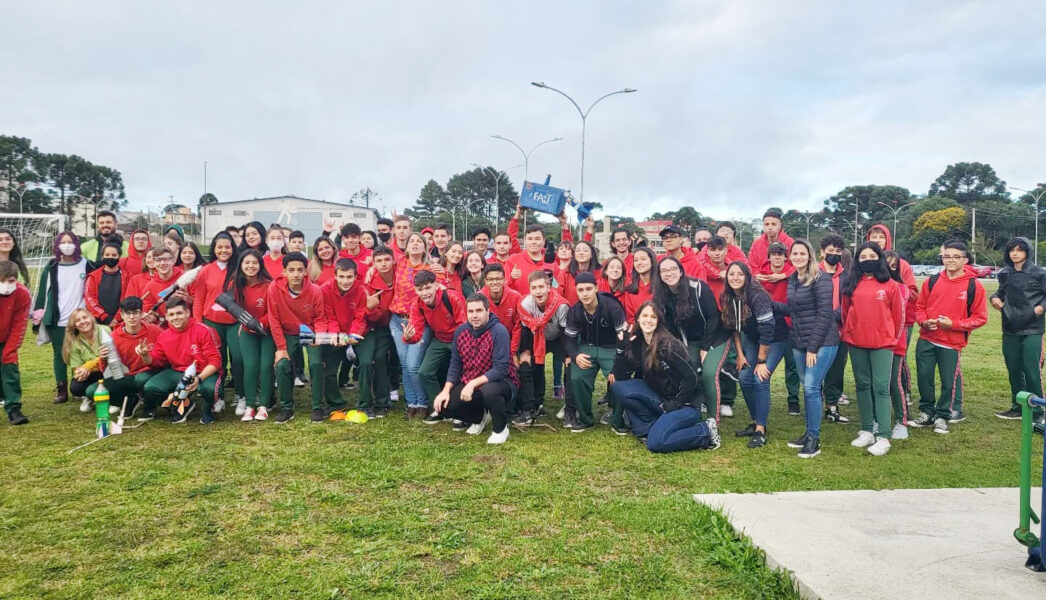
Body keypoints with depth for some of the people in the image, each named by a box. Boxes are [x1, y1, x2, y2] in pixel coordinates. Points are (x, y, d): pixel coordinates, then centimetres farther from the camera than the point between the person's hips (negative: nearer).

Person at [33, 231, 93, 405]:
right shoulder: (51, 267, 5)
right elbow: (43, 291, 6)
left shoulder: (85, 265, 2)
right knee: (59, 354, 5)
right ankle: (62, 390, 11)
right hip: (56, 320, 1)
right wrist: (38, 315, 2)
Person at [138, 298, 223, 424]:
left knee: (209, 389, -38)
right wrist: (145, 355, -12)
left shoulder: (203, 331, -14)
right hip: (177, 373, 5)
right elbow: (155, 361, 11)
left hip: (205, 373, -5)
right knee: (150, 388, -15)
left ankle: (207, 409, 2)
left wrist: (199, 378, -29)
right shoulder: (163, 337, 2)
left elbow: (215, 361, -14)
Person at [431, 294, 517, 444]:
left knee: (489, 391, -39)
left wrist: (473, 384, -31)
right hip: (468, 385, 6)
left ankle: (500, 429, -6)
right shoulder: (461, 330, -1)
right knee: (442, 405, -12)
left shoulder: (499, 331, -20)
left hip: (500, 382, -6)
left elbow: (500, 369, -25)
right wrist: (446, 390, -9)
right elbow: (455, 364, 4)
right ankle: (480, 417, 18)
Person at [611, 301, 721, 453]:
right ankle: (648, 429, -2)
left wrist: (677, 403, -17)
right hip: (660, 399, 6)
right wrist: (622, 347, -10)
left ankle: (706, 431, -7)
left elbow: (691, 376, -17)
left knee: (655, 443, -27)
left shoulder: (667, 345, -17)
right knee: (619, 387, -11)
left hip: (685, 404, -6)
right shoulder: (636, 344, 3)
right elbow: (621, 377, 0)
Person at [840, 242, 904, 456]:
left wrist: (891, 338, 10)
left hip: (882, 344, -3)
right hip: (856, 343, 3)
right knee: (862, 385, 10)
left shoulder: (889, 285, -3)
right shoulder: (851, 284, 4)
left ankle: (883, 436, -3)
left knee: (881, 387, -5)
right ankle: (867, 430, 20)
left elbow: (898, 314, 4)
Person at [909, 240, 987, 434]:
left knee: (949, 382, 5)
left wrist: (953, 324, -16)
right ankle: (926, 413, 23)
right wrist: (924, 321, -7)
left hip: (952, 343, -3)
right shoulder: (932, 281, 4)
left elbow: (980, 317, -5)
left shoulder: (974, 286, -5)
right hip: (926, 340, 3)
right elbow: (920, 306, 13)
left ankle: (942, 416, 22)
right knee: (924, 377, 7)